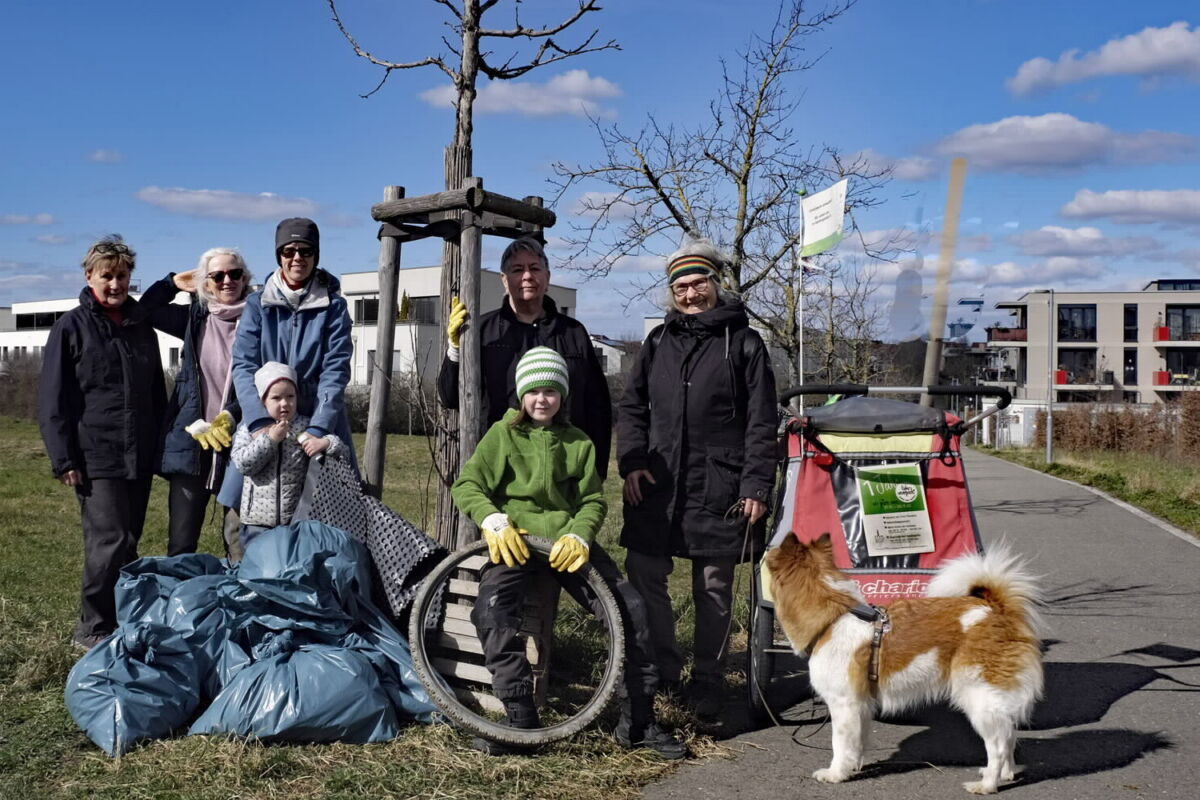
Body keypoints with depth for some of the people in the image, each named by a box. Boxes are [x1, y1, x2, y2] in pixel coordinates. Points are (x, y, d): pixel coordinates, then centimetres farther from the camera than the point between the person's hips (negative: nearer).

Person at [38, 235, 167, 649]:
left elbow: (157, 393, 22)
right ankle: (94, 628, 3)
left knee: (127, 542, 10)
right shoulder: (72, 327, -2)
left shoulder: (141, 327, 14)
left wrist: (160, 446, 17)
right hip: (96, 457, -5)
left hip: (139, 457, 5)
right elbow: (52, 400, -5)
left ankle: (122, 619, 21)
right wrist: (64, 459, -10)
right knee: (111, 541, -10)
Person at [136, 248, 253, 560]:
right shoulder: (195, 318, 11)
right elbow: (146, 309, 24)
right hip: (193, 441, 3)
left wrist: (229, 418, -11)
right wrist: (174, 282, 13)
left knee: (240, 542, -2)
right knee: (181, 543, 5)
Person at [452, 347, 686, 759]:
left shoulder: (579, 443, 13)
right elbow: (466, 484, 2)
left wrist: (579, 536, -12)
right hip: (517, 538, -2)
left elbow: (593, 500, 9)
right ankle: (521, 719, -18)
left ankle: (637, 723, 1)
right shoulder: (503, 434, 7)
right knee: (491, 610, -30)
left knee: (631, 609, -12)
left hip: (568, 538, 2)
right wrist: (493, 520, -17)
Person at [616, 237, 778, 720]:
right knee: (642, 576, 1)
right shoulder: (658, 342, 12)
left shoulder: (742, 342, 2)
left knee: (714, 589, 7)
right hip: (656, 484, 3)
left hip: (718, 489, -3)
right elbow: (631, 407, 15)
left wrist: (756, 486, -8)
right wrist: (631, 462, 0)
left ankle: (707, 683, 21)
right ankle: (662, 670, 19)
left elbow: (761, 422, -1)